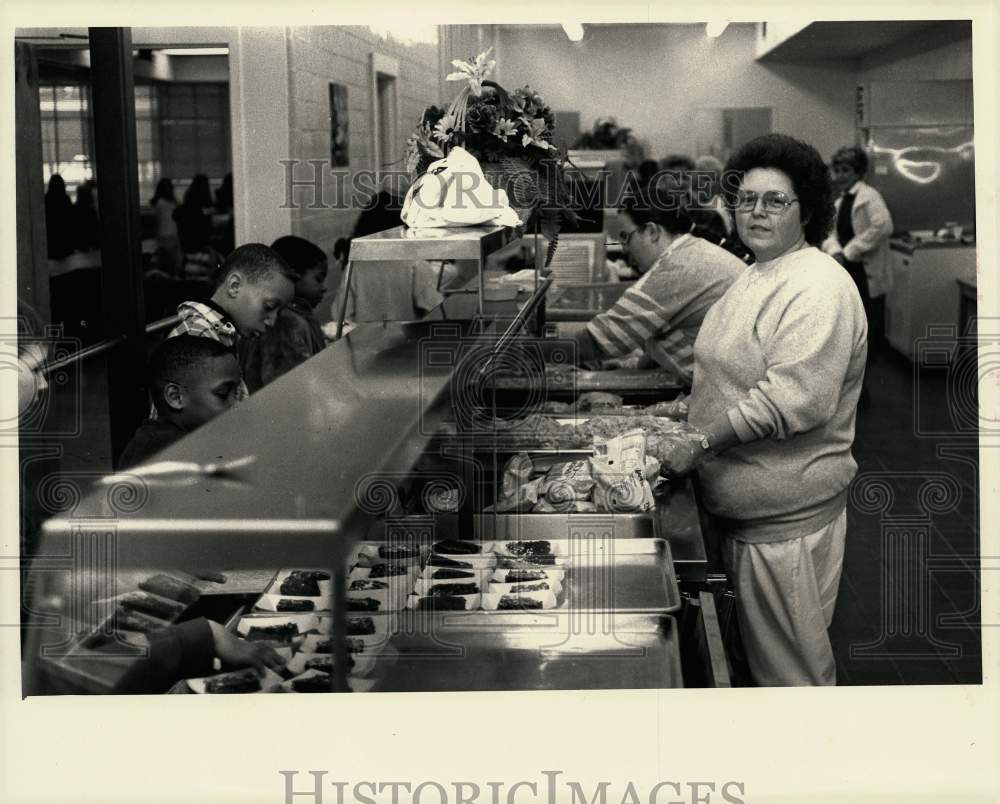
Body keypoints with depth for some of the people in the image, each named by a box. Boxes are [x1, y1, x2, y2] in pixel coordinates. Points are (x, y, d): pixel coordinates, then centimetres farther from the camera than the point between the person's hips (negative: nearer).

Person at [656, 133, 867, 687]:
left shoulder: (819, 288, -19)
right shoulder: (756, 276, 13)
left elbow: (792, 399, -28)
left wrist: (702, 441, -25)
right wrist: (681, 412, 14)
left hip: (785, 520, -10)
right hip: (739, 508, 10)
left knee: (789, 666, 3)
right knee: (749, 650, 21)